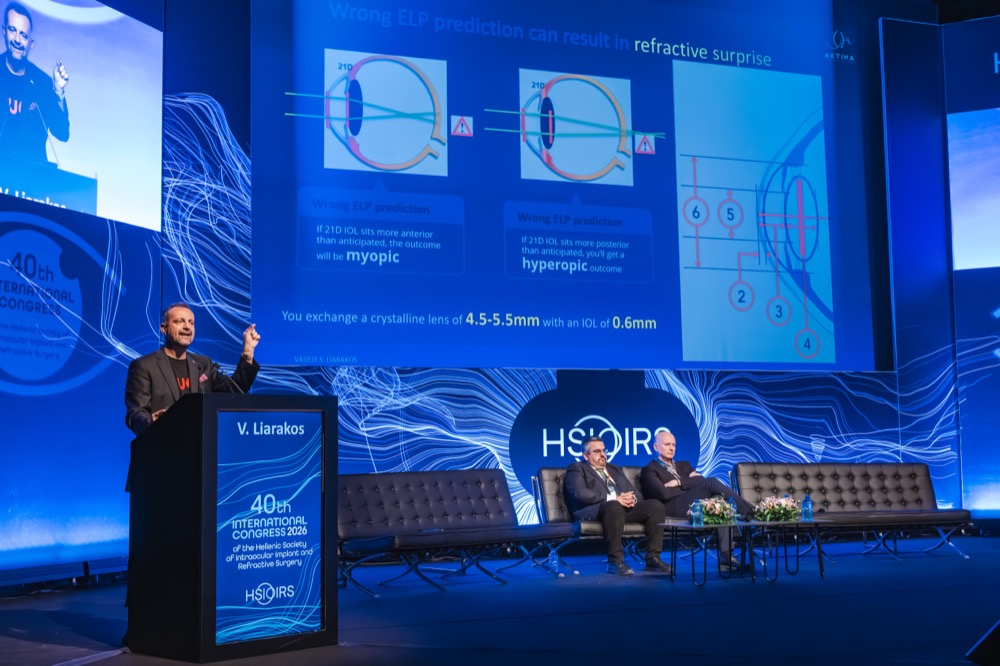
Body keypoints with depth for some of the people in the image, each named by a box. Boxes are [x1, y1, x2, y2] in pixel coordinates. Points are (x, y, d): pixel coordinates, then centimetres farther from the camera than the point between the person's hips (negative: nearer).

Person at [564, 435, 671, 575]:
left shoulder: (615, 469, 31)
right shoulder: (577, 468, 11)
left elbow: (635, 492, 24)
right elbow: (581, 493, -9)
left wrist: (632, 498, -3)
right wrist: (614, 499, -16)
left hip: (626, 507, 7)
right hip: (594, 511, -6)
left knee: (655, 505, -18)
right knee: (614, 506, -40)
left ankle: (652, 558, -18)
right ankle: (615, 561, -33)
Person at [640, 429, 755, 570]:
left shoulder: (684, 465, 30)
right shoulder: (649, 470, 10)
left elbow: (701, 481, 11)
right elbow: (663, 494, -9)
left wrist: (679, 482, -2)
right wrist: (688, 482, 2)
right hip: (674, 507, -7)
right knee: (712, 482, -26)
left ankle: (726, 556, -30)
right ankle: (750, 511, -24)